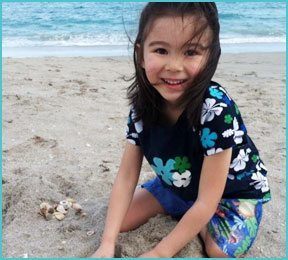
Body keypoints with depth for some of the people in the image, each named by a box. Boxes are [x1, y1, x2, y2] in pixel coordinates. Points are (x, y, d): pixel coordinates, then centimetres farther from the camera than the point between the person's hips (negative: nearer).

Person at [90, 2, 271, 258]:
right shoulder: (143, 105, -19)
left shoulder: (216, 109, -36)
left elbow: (207, 201, -31)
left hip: (233, 192, -4)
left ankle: (200, 225, 5)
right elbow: (126, 176, -14)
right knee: (122, 219, -4)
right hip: (177, 185, 5)